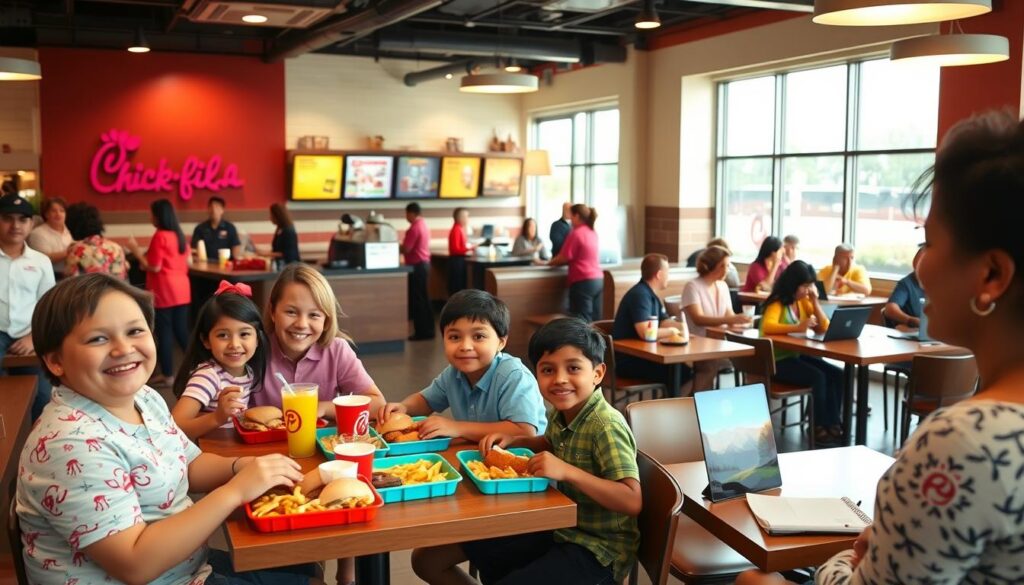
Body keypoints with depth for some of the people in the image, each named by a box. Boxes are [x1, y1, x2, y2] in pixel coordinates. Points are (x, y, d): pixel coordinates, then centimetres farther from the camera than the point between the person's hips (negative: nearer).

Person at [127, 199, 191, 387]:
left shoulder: (159, 236, -13)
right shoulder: (179, 235, 9)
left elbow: (154, 267, -15)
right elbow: (187, 261, 18)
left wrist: (136, 251, -6)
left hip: (163, 291, -7)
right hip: (181, 289, 7)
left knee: (165, 332, 1)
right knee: (181, 330, 13)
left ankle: (168, 376, 6)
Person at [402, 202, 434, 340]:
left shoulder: (414, 228, -17)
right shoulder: (423, 225, 12)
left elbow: (406, 249, -19)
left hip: (417, 265, -9)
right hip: (425, 263, 9)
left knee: (417, 299, -4)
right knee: (424, 298, 12)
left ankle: (421, 332, -1)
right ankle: (428, 330, 16)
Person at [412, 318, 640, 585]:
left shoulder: (606, 426, -23)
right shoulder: (561, 414, -1)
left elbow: (633, 502, -30)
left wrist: (567, 471, -34)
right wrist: (515, 441, 4)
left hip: (597, 549, -7)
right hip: (558, 530, 8)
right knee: (428, 559, 8)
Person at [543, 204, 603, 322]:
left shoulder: (576, 233, -11)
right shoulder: (593, 233, 13)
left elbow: (564, 257, -11)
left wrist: (546, 263, 2)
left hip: (583, 281, -8)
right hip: (598, 279, 8)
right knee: (594, 321, 6)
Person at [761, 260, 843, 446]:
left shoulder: (803, 302, 8)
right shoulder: (777, 304, -13)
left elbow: (824, 327, 5)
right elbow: (767, 327, -33)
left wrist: (815, 301, -6)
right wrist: (798, 328, -44)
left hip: (797, 356, 7)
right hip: (777, 361, -7)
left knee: (836, 374, -13)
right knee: (817, 377, -26)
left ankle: (832, 423, -7)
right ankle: (819, 426, -13)